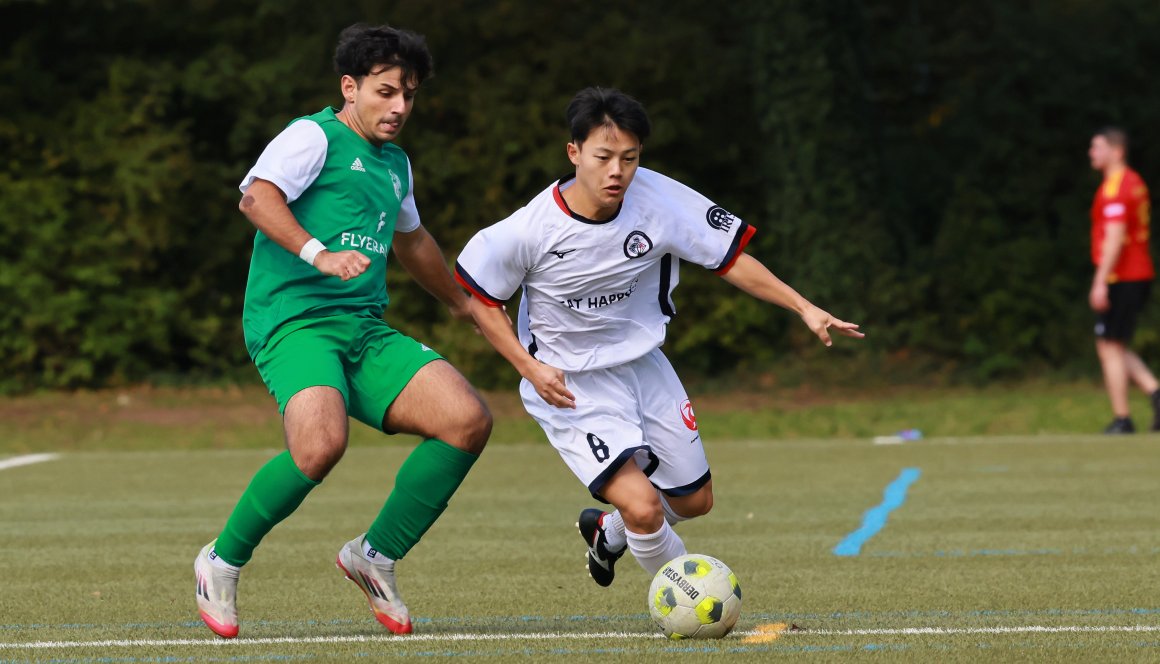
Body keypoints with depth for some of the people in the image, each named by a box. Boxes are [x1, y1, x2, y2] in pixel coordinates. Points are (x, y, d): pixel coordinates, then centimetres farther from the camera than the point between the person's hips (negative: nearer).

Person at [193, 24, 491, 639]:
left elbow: (410, 240, 44)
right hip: (294, 321, -8)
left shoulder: (395, 162, 24)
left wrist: (461, 302, 56)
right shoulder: (316, 137, -1)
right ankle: (223, 561, -8)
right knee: (321, 444, -34)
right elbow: (257, 197, -19)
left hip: (366, 332, 8)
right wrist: (320, 255, -32)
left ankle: (376, 555, 3)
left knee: (468, 420, -13)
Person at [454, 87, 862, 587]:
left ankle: (608, 533, 50)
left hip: (644, 365, 5)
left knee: (694, 501, 18)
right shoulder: (529, 232, -25)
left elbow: (730, 258, -8)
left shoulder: (659, 199, -18)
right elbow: (474, 296, -9)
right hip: (571, 385, -5)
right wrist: (529, 367, -19)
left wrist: (805, 309, -14)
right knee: (643, 506, -21)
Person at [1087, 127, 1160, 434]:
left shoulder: (1115, 187, -15)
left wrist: (1100, 282, -24)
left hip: (1120, 278, -10)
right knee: (1115, 348, 15)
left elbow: (1115, 236, -23)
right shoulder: (1135, 182, 16)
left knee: (1110, 347, -3)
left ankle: (1122, 420, -2)